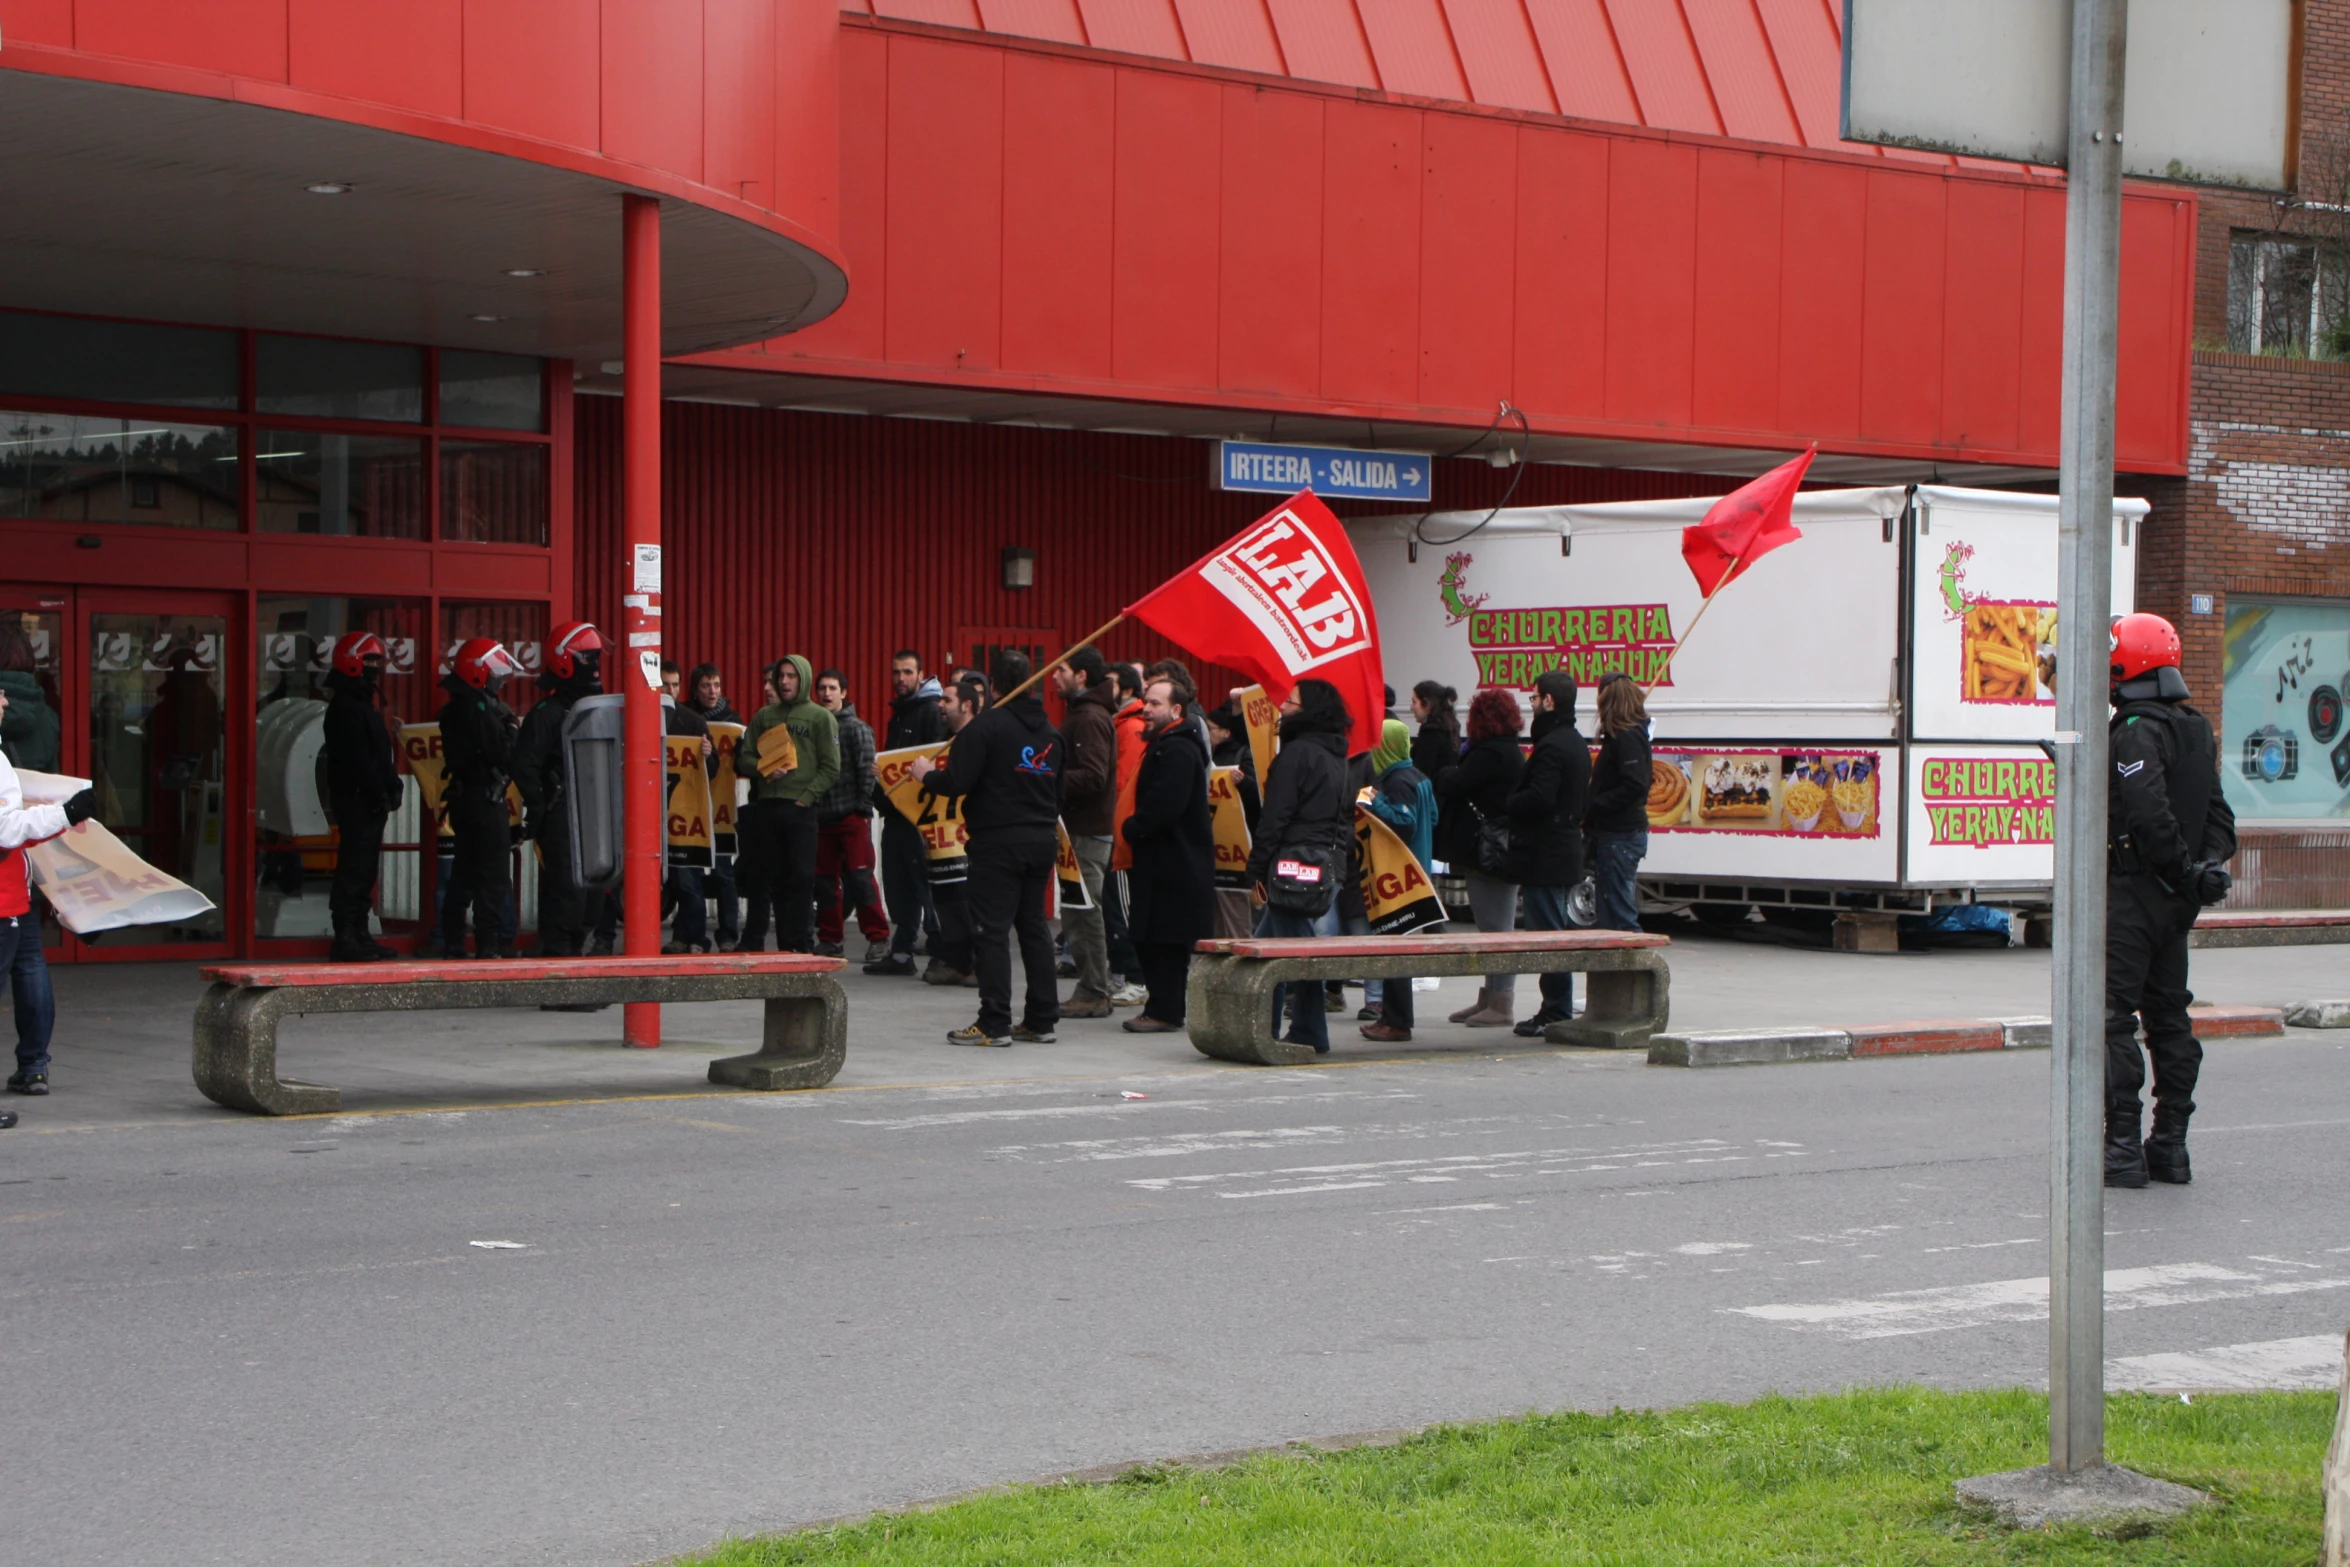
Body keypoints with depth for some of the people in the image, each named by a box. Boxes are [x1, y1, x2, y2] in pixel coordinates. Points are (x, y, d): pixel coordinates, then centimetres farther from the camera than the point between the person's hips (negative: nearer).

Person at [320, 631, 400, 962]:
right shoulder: (346, 710, -14)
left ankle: (359, 934, 19)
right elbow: (358, 761, -20)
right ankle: (346, 938, -9)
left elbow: (380, 756, 20)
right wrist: (380, 793, -18)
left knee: (365, 868, 13)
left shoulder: (364, 706, 20)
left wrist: (391, 786, 7)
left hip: (370, 803, 11)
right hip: (356, 801, -11)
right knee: (355, 867, -10)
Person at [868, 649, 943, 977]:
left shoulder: (932, 711, -8)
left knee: (925, 882, -8)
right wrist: (881, 795, 13)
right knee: (897, 885, 10)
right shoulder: (898, 714, 20)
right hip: (895, 812, 9)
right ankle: (901, 953, 16)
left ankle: (942, 953, -5)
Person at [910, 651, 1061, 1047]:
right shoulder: (1050, 731, 12)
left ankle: (994, 1024, -6)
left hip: (998, 841, -7)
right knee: (1034, 925, 13)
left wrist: (927, 774, 3)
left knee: (991, 930, -4)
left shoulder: (987, 725, -12)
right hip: (1042, 839, 7)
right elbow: (1058, 791, 19)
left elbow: (957, 781, -17)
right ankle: (1042, 1019, 14)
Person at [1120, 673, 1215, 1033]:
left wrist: (1133, 828, -12)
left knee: (1163, 939, -7)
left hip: (1173, 864, -10)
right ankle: (1163, 1008, 17)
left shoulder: (1177, 750, -16)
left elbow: (1165, 806, -25)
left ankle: (1164, 1012, -3)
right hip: (1164, 859, 10)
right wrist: (1136, 829, 8)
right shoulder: (1164, 745, 18)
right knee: (1151, 937, 12)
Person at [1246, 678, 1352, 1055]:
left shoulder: (1297, 753, -13)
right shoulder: (1336, 757, 15)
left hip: (1295, 863, -9)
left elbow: (1276, 816, -15)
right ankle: (1263, 1031, 17)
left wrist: (1258, 868, -12)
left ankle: (1310, 1035, 0)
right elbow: (1346, 815, 19)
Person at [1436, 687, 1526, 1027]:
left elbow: (1451, 786, -22)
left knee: (1496, 929, -7)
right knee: (1495, 929, 16)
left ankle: (1500, 1005, -4)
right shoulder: (1511, 752, 16)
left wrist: (1444, 777, -3)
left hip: (1488, 854, -11)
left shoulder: (1490, 754, -17)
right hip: (1502, 854, 11)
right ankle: (1489, 998, 23)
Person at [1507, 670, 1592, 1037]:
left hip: (1544, 853, -10)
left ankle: (1555, 1012, -5)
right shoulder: (1577, 743, 15)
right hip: (1568, 848, 10)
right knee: (1559, 930, 14)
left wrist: (1508, 803, -9)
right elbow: (1585, 800, 20)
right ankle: (1560, 1009, 19)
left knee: (1547, 931, -7)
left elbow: (1539, 797, -25)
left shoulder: (1551, 746, -17)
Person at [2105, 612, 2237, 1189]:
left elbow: (2150, 815, -24)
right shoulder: (2195, 729, 14)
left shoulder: (2136, 732, -15)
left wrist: (2186, 871, -14)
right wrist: (2207, 865, 6)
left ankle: (2122, 1147, -9)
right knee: (2168, 1015, 14)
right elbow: (2215, 811, 15)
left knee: (2112, 1018, -6)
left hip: (2131, 891, -9)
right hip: (2175, 901, 9)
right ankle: (2170, 1146, 18)